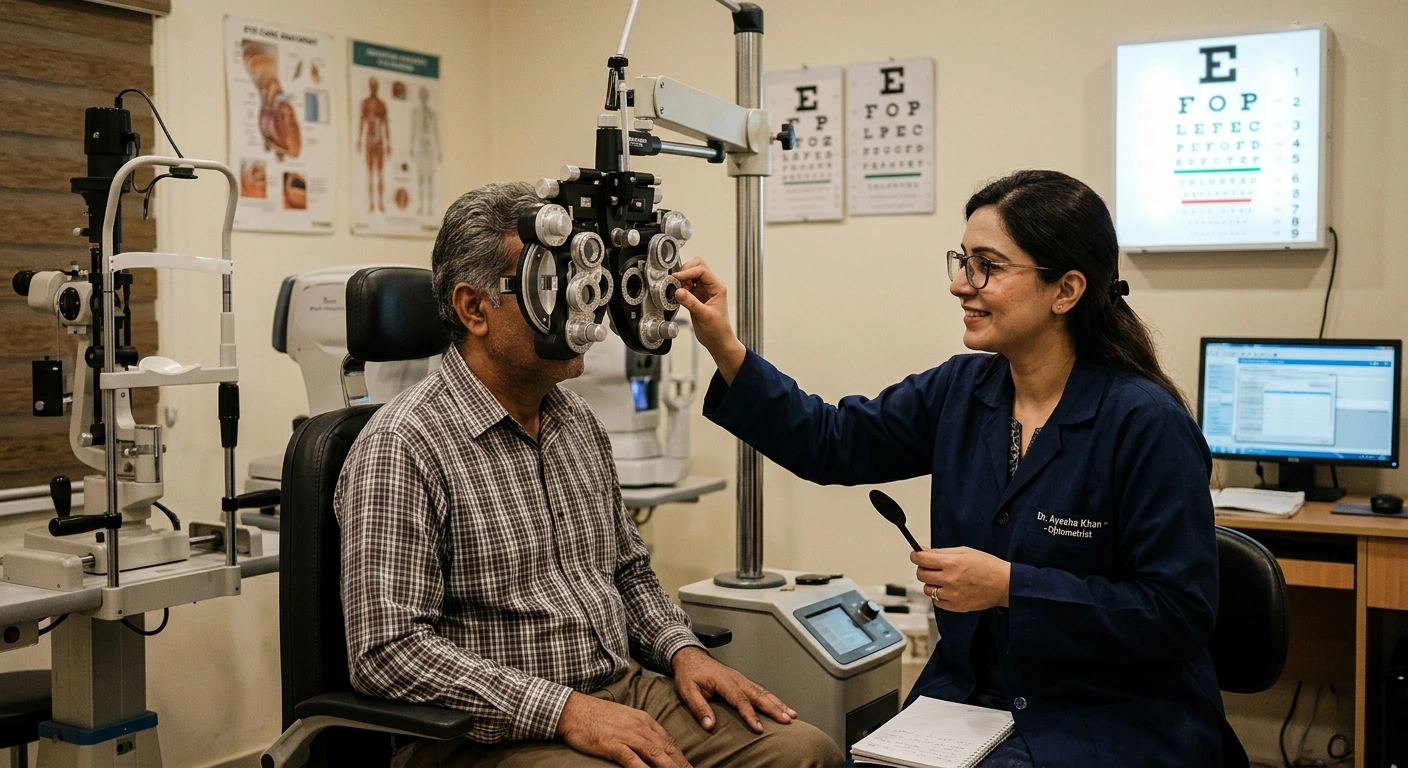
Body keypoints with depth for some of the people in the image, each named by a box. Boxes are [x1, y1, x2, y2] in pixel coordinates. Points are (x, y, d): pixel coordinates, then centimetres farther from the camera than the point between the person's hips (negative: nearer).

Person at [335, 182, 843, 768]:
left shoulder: (578, 422, 13)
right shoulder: (402, 447, -12)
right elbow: (388, 649, -18)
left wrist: (682, 650, 4)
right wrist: (565, 709, -22)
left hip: (623, 693, 8)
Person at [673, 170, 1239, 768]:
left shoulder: (1147, 425, -17)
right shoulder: (960, 389, 2)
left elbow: (1179, 615, -17)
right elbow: (831, 443, 5)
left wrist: (1010, 587, -21)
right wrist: (724, 348, -5)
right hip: (966, 694, 6)